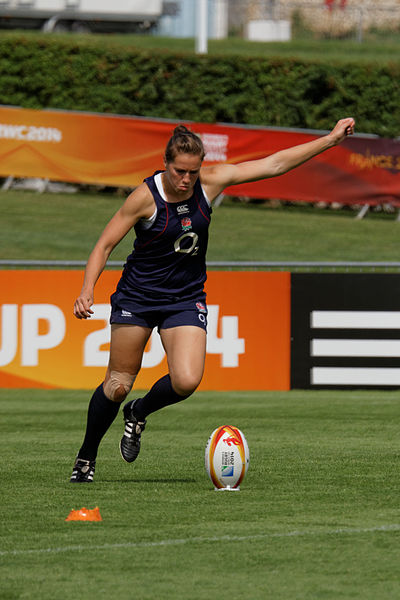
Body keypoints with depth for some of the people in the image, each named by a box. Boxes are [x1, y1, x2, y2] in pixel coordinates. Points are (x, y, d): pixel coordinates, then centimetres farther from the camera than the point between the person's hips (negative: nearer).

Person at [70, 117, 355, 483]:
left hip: (186, 298, 3)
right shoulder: (146, 196, -17)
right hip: (138, 295, -3)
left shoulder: (211, 181, -8)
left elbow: (274, 164, -4)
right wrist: (87, 291, -24)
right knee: (118, 384, -2)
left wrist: (329, 140, -5)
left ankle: (139, 413, 15)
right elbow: (105, 245, -10)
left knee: (187, 381, -17)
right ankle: (86, 458, 19)